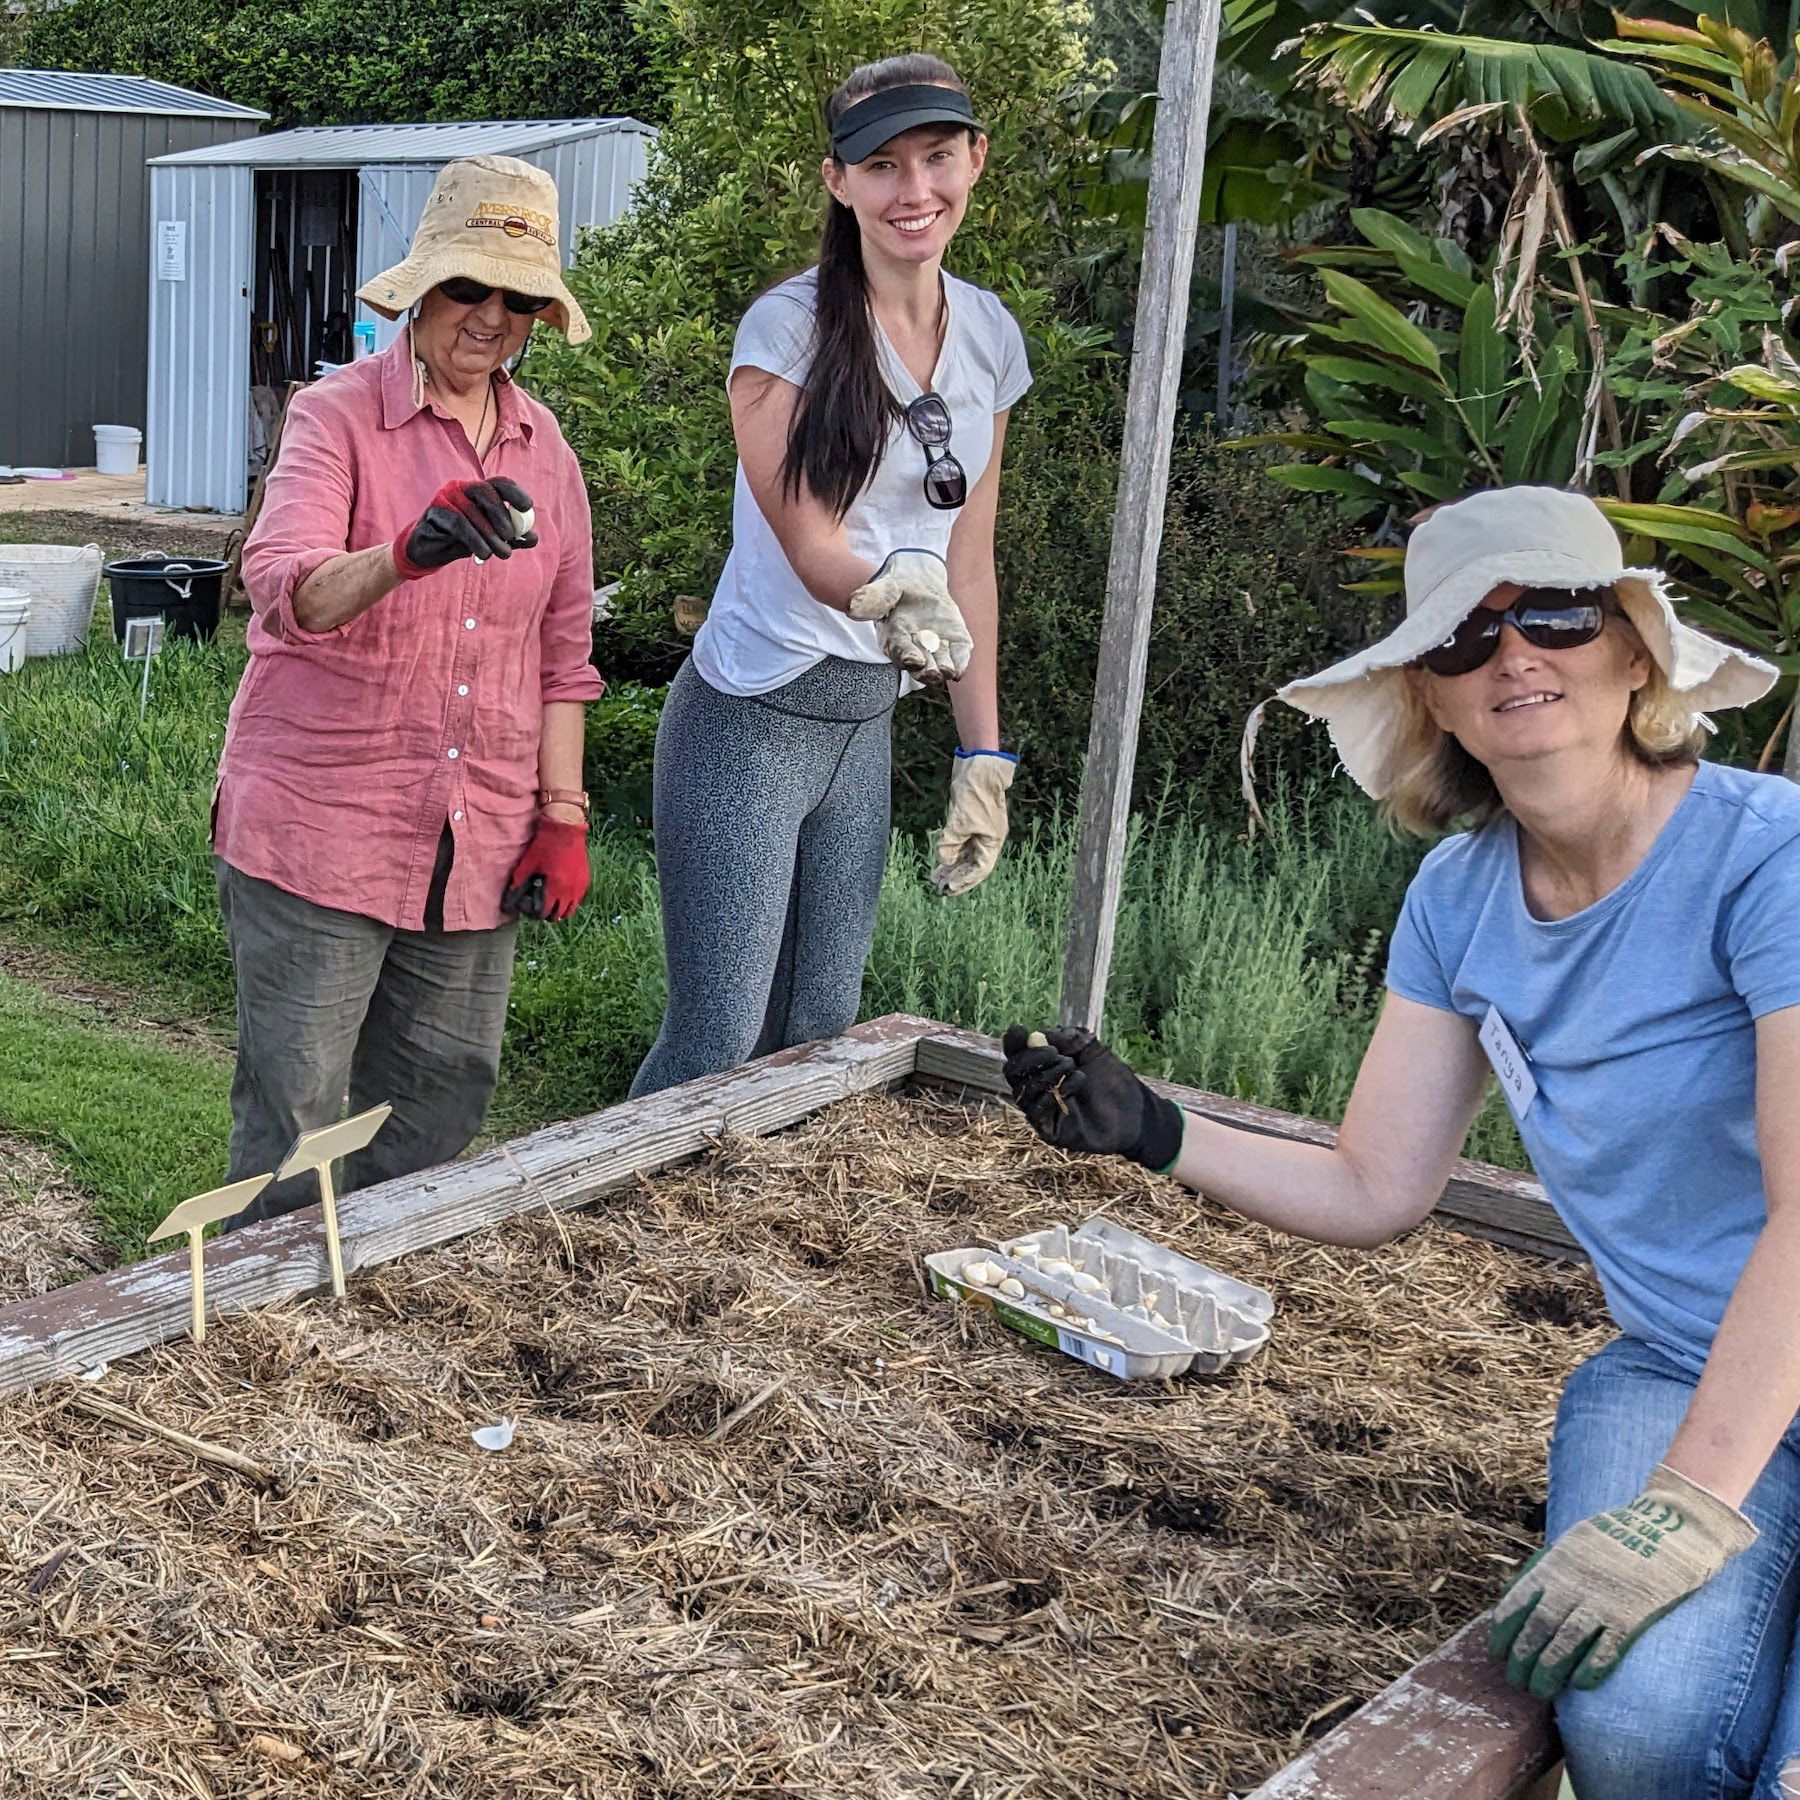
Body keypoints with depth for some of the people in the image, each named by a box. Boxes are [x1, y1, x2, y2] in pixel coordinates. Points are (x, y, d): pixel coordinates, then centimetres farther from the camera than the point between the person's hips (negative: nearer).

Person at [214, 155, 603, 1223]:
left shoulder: (542, 447, 10)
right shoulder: (338, 416, -5)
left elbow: (562, 649, 15)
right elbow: (284, 585, -23)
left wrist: (562, 815, 8)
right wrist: (410, 552, -43)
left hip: (475, 846, 5)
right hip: (321, 828, -5)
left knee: (444, 1100, 10)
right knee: (295, 1114, -1)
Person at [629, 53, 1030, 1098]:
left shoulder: (991, 337, 7)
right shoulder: (791, 328, -12)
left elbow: (967, 561, 12)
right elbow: (810, 550, -15)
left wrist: (984, 754, 11)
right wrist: (895, 594, -38)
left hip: (869, 722, 6)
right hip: (754, 719, -6)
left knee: (821, 1034, 12)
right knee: (717, 1048, -4)